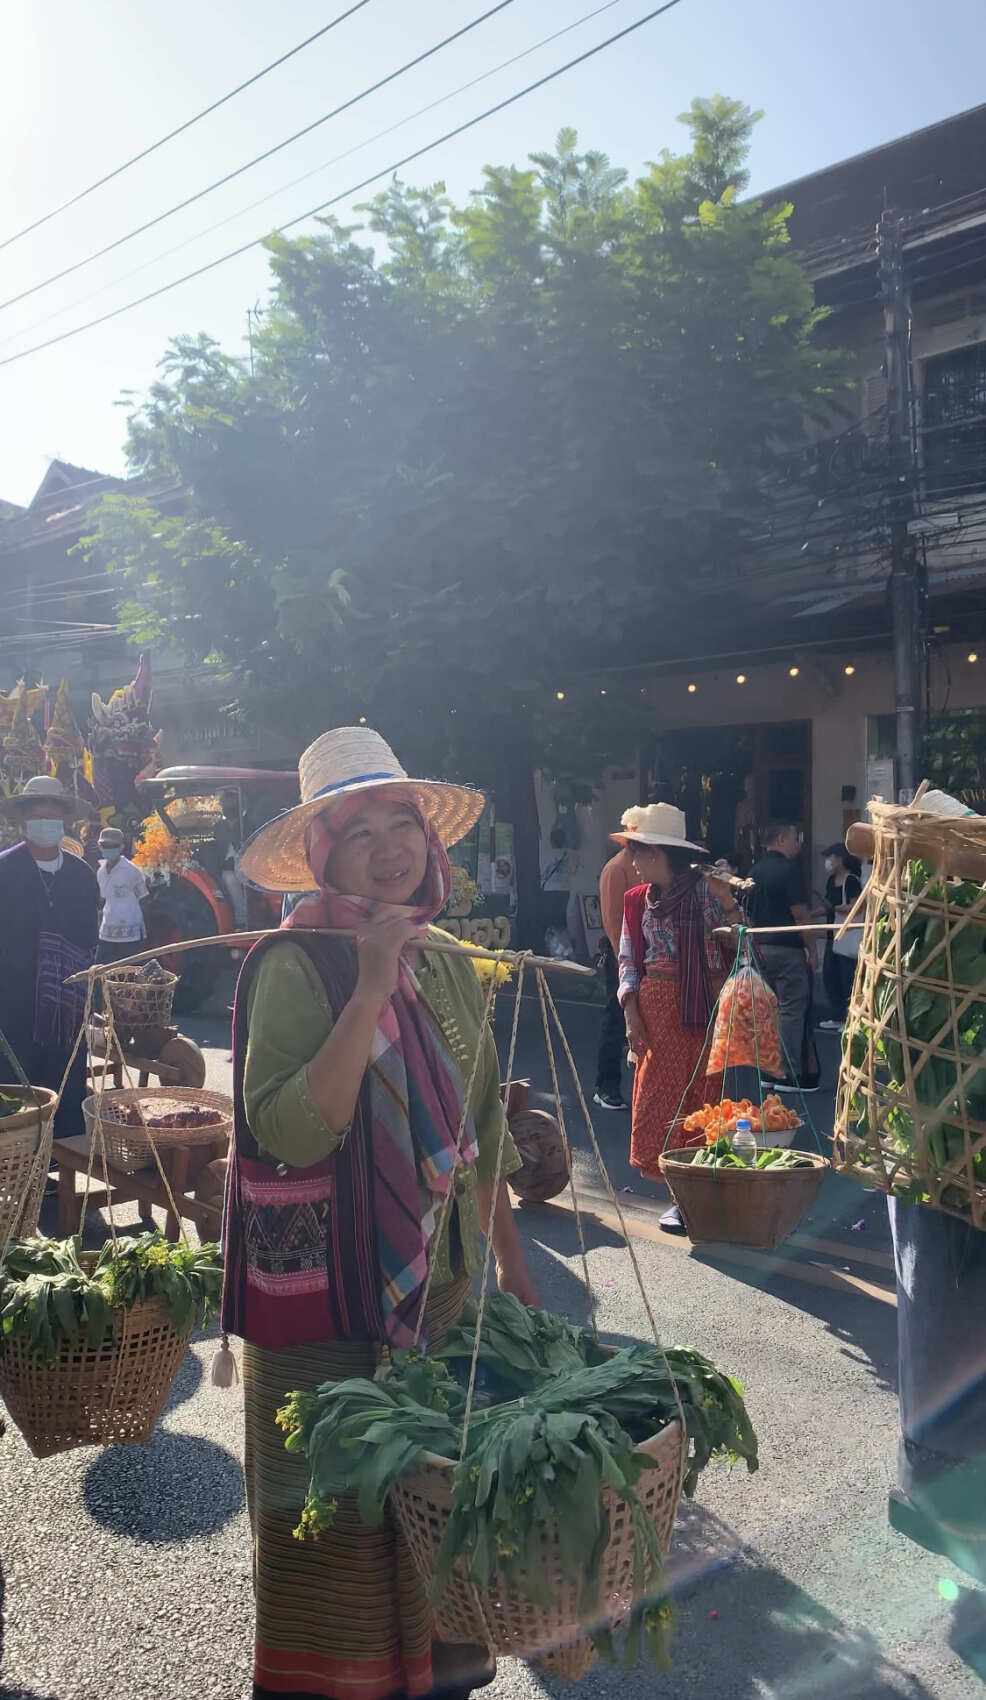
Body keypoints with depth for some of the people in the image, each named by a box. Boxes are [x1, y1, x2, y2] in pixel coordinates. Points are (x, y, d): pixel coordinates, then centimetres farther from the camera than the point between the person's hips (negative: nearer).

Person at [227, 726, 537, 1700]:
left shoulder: (447, 965, 6)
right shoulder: (294, 963, -14)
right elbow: (287, 1133, -25)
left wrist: (512, 1264, 16)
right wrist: (370, 990, -27)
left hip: (447, 1284, 6)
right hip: (332, 1298, -6)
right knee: (338, 1518, 7)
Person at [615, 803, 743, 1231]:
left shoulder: (707, 890, -5)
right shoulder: (638, 900, 8)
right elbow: (628, 957, 11)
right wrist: (630, 1008, 1)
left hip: (702, 1007, -4)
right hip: (655, 1008, 5)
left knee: (701, 1095, 0)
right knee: (658, 1098, 4)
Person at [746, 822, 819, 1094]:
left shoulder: (755, 870, 12)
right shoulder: (788, 869, -12)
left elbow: (748, 915, 14)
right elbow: (799, 913, -15)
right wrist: (812, 949, -8)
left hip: (763, 948, 8)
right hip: (787, 949, -8)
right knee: (791, 1010, -4)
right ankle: (790, 1074, -2)